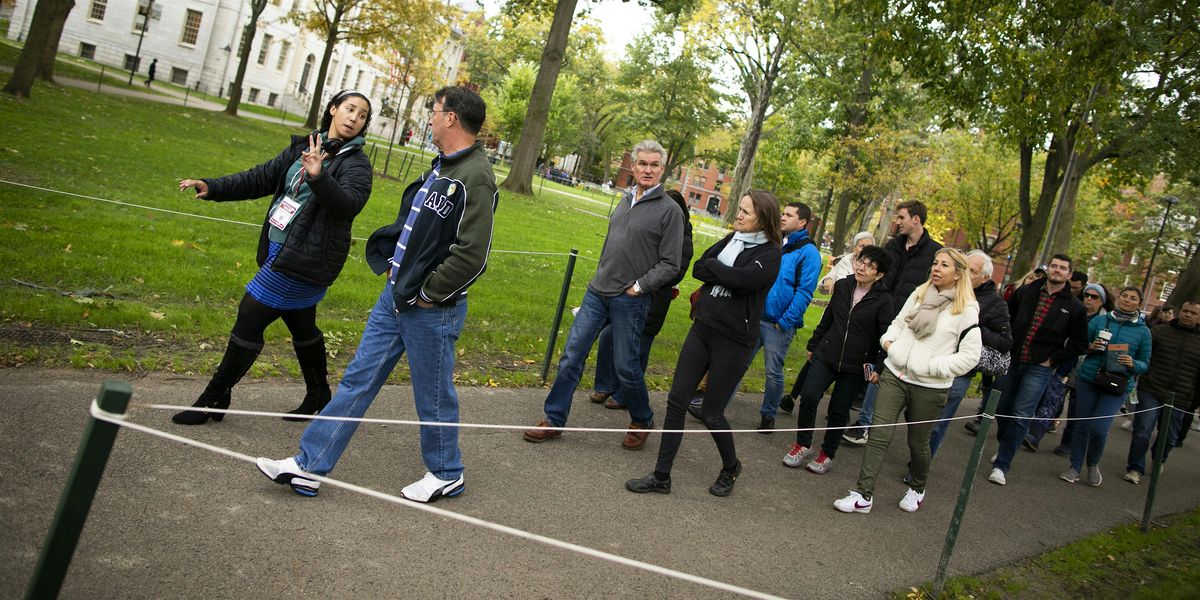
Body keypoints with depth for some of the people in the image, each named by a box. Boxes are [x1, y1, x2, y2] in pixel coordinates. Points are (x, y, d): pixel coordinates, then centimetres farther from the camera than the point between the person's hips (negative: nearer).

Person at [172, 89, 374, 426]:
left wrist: (319, 176, -42)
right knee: (302, 328, 20)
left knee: (248, 323, -4)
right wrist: (212, 188, 7)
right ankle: (318, 396, 38)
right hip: (279, 251, 8)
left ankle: (213, 400, 10)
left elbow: (349, 205, -27)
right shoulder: (305, 147, 10)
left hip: (304, 259, -8)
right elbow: (262, 178, 15)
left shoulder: (355, 164, -10)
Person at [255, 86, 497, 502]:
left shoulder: (476, 178, -20)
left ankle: (446, 474, 30)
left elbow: (472, 255, -27)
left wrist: (428, 293, -18)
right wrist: (390, 263, 12)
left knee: (433, 397, 8)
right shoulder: (441, 166, 11)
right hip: (394, 295, 9)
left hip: (430, 310, -9)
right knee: (358, 379, 12)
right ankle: (308, 466, 22)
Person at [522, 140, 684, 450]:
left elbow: (670, 265, -10)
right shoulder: (625, 199, 11)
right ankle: (554, 419, 17)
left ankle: (642, 421, 27)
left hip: (630, 300, -6)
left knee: (626, 367, 3)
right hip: (596, 292, 6)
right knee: (571, 356, 6)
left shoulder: (669, 210, -8)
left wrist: (639, 286, -14)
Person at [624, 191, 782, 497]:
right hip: (702, 328, 6)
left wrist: (713, 267, -10)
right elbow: (698, 268, 2)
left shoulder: (770, 253, -9)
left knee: (711, 413, 3)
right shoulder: (732, 239, 9)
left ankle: (731, 467, 33)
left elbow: (745, 280, -26)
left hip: (733, 341, -6)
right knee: (677, 401, 4)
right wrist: (727, 274, -13)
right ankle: (661, 476, 15)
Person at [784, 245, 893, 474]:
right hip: (826, 355, 3)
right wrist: (813, 345, 19)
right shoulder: (842, 286, 2)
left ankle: (827, 454, 25)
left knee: (838, 411, 5)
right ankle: (803, 445, 10)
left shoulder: (883, 300, -10)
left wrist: (878, 367, -16)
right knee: (809, 396, -10)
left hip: (856, 366, -3)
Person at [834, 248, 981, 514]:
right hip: (894, 375, 3)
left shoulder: (966, 310, -7)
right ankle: (864, 495, 0)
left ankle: (917, 489, 40)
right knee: (878, 435, -4)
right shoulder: (919, 294, 7)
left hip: (929, 387, -3)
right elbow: (898, 323, 19)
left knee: (918, 442, 13)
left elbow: (970, 355, -11)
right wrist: (888, 340, -2)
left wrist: (929, 366, -15)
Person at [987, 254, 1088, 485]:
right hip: (1011, 361, 3)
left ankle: (1002, 465, -1)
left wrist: (1054, 360, -3)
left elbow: (1079, 343, 5)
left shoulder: (1074, 307, 1)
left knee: (1020, 417, -7)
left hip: (1039, 369, -2)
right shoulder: (1026, 292, 4)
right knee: (1002, 410, 11)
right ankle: (1005, 447, 36)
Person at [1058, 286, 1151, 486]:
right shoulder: (1100, 321, 4)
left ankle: (1093, 464, 17)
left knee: (1099, 428, -11)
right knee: (1082, 426, 5)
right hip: (1088, 380, 1)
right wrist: (1090, 348, -10)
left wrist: (1133, 364, -12)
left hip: (1117, 387, -1)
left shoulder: (1143, 331, 4)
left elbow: (1145, 363, 9)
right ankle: (1075, 467, 19)